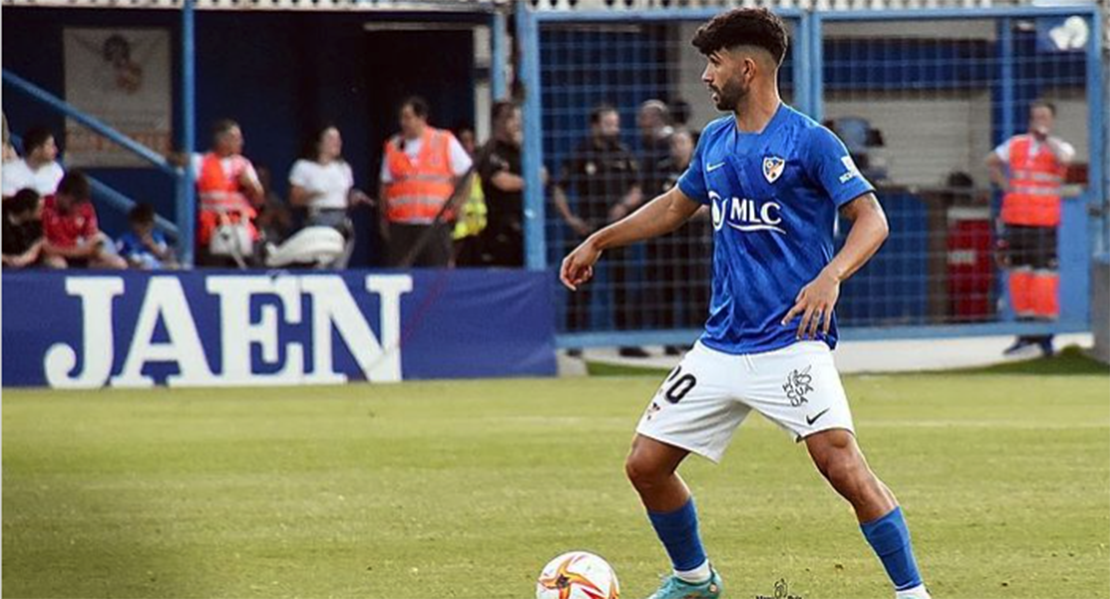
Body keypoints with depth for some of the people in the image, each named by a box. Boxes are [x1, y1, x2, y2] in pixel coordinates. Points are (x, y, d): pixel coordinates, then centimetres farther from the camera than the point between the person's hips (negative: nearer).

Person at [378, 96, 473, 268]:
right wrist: (384, 219, 11)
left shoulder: (445, 142, 3)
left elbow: (465, 175, 8)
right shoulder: (393, 146, 10)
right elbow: (386, 185, 14)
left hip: (435, 223, -2)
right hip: (401, 225, 2)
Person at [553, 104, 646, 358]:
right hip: (589, 228, -3)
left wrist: (625, 205, -8)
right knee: (581, 285, -1)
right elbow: (559, 190, 1)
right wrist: (570, 219, -8)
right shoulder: (581, 155, -2)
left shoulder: (624, 155, 8)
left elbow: (637, 191, 11)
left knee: (623, 284, 4)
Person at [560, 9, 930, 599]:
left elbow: (871, 218, -12)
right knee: (646, 463, 6)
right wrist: (599, 241, 30)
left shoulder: (809, 141, -9)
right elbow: (677, 204, 29)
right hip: (722, 345, 7)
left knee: (842, 463, -22)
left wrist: (830, 276, -28)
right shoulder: (715, 140, 12)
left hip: (792, 343, -7)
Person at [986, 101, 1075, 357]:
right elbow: (992, 161, 27)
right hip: (1015, 218, 4)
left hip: (1044, 221, -4)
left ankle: (1046, 333, -6)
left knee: (1044, 272, -9)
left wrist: (1046, 136, -11)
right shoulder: (1015, 145, 12)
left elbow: (1064, 158, -24)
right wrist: (1004, 184, 13)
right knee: (1019, 272, 7)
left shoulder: (1060, 147, 1)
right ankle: (1026, 332, 15)